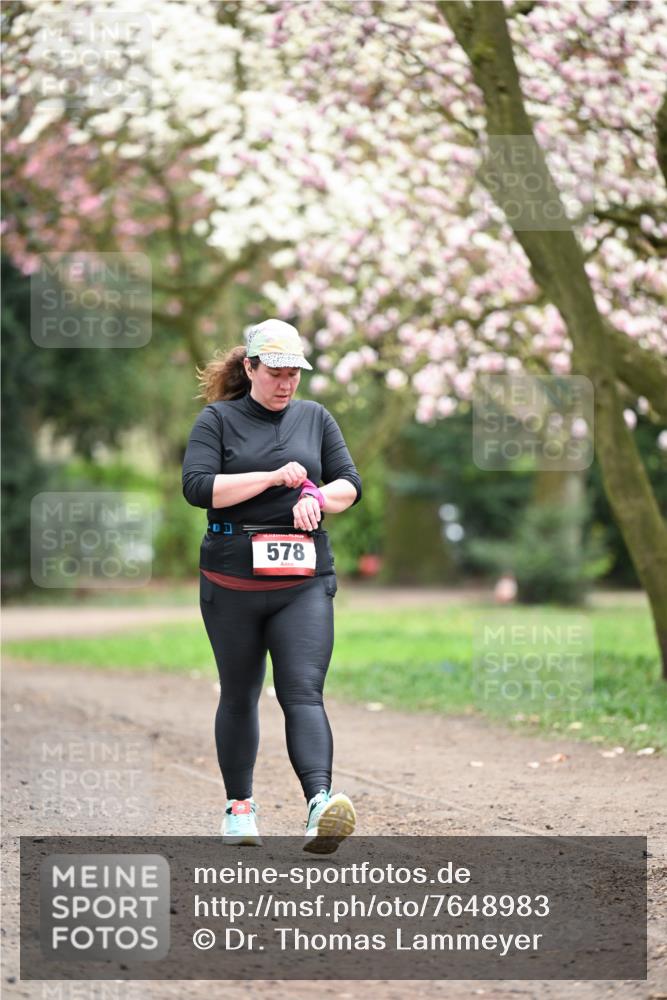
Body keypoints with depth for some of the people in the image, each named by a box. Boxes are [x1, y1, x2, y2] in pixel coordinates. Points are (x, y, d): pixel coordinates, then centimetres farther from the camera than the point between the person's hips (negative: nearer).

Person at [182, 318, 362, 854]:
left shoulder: (315, 417, 13)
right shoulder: (219, 419, 2)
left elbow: (351, 483, 12)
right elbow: (197, 486, -11)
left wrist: (318, 497, -10)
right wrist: (273, 477, -14)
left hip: (305, 579, 1)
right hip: (232, 579, -1)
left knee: (304, 693, -13)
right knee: (239, 695, 10)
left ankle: (321, 802, -29)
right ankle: (239, 804, 25)